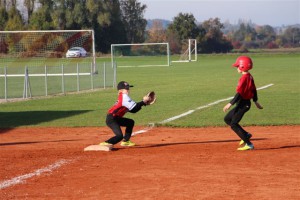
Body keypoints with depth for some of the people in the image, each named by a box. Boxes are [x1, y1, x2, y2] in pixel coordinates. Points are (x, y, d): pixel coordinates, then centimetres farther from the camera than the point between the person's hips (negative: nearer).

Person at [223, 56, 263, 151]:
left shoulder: (244, 78, -20)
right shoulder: (250, 77, 9)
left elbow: (239, 94, -25)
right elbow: (254, 90, 18)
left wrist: (230, 104, -25)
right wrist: (255, 101, 29)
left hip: (243, 103, -10)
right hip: (246, 103, 10)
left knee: (233, 124, -7)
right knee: (227, 119, 17)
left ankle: (249, 144, -7)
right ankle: (246, 134, 18)